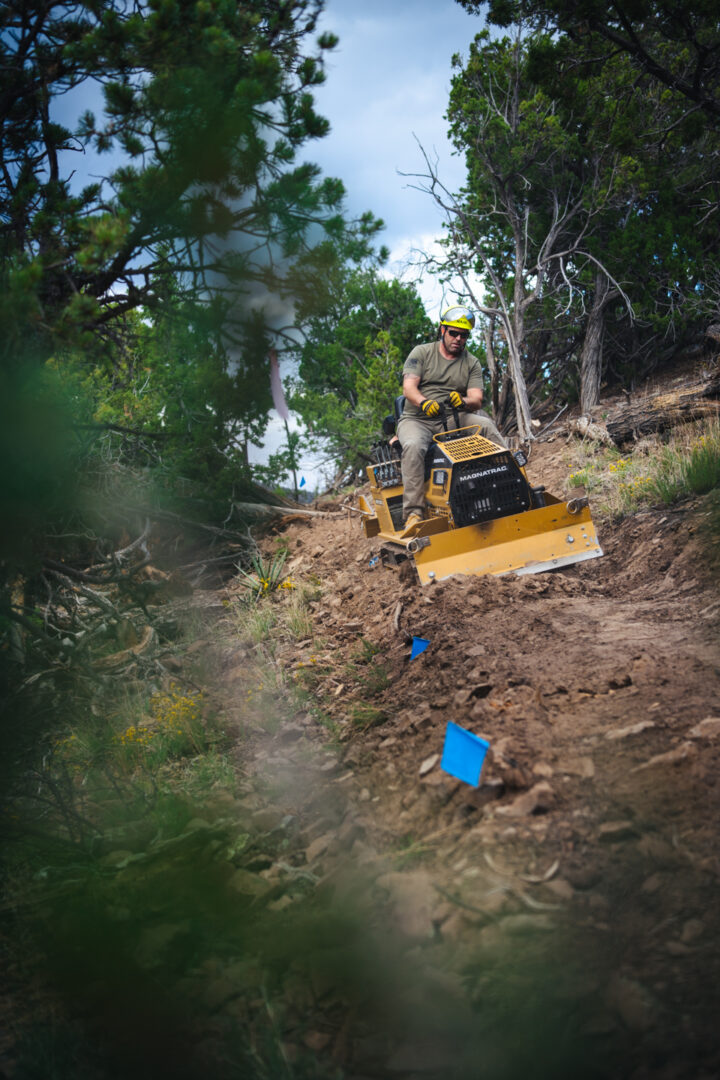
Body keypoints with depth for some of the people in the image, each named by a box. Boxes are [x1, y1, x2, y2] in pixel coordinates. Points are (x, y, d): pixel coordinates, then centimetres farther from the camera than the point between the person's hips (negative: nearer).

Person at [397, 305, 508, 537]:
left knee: (485, 424, -26)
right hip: (417, 419, -2)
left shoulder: (471, 363, 11)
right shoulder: (421, 353, 5)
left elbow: (476, 399, -2)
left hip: (453, 419, 2)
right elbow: (409, 387, -9)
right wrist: (424, 402, -32)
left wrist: (463, 402, -28)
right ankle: (413, 514, -40)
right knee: (413, 447, -35)